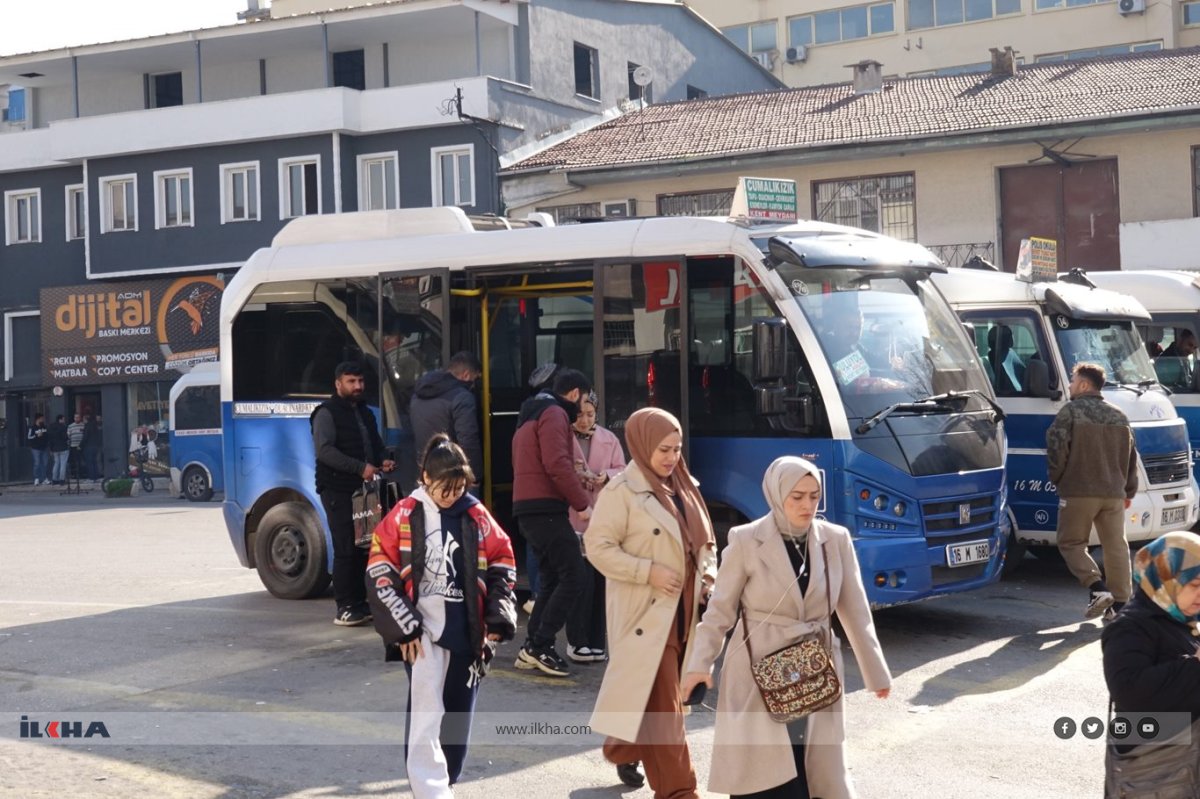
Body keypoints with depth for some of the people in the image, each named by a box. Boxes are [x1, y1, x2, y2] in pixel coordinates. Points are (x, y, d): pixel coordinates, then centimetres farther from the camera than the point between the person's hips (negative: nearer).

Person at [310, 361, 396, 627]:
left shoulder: (364, 412, 20)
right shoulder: (327, 413, -5)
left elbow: (375, 444, 30)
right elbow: (324, 450, -17)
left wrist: (382, 461, 6)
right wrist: (360, 468, -24)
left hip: (363, 490, 7)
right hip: (338, 491, -7)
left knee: (364, 547, 6)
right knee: (346, 549, -9)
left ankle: (360, 603, 14)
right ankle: (345, 608, -5)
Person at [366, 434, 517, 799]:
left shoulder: (476, 516, 3)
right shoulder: (404, 515, -5)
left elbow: (502, 565, 10)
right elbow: (379, 574, -5)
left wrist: (499, 618, 0)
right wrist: (404, 627, -8)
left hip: (465, 631, 3)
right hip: (421, 630, -3)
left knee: (457, 713, 11)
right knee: (425, 712, -11)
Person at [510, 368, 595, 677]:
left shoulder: (531, 416, 24)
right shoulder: (554, 414, -8)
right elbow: (557, 464, -20)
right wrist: (582, 503, -16)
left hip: (528, 509, 10)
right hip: (545, 508, -10)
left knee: (552, 578, 13)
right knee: (572, 575, -11)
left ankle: (533, 647, 12)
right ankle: (540, 646, -12)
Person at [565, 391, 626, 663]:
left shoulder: (608, 439, 12)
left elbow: (622, 470, 12)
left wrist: (606, 476, -9)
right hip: (573, 519, -4)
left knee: (600, 580, 6)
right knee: (582, 579, -10)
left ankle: (595, 642, 16)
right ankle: (576, 641, 2)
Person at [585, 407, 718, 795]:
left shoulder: (682, 487, 13)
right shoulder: (621, 491, -9)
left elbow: (704, 541, 22)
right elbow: (598, 547, -13)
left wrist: (709, 574, 3)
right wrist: (649, 572, -18)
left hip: (684, 609, 7)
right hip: (646, 611, -7)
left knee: (669, 694, 15)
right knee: (661, 700, -5)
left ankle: (624, 749, 36)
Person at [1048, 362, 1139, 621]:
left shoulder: (1070, 412, -7)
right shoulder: (1118, 415, 12)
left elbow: (1056, 448, -13)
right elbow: (1131, 456, 16)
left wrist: (1056, 477, 4)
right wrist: (1129, 490, 24)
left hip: (1078, 492, -5)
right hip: (1113, 493, 5)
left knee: (1071, 543, 6)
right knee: (1115, 546, 9)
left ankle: (1097, 588, -11)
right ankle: (1120, 602, 7)